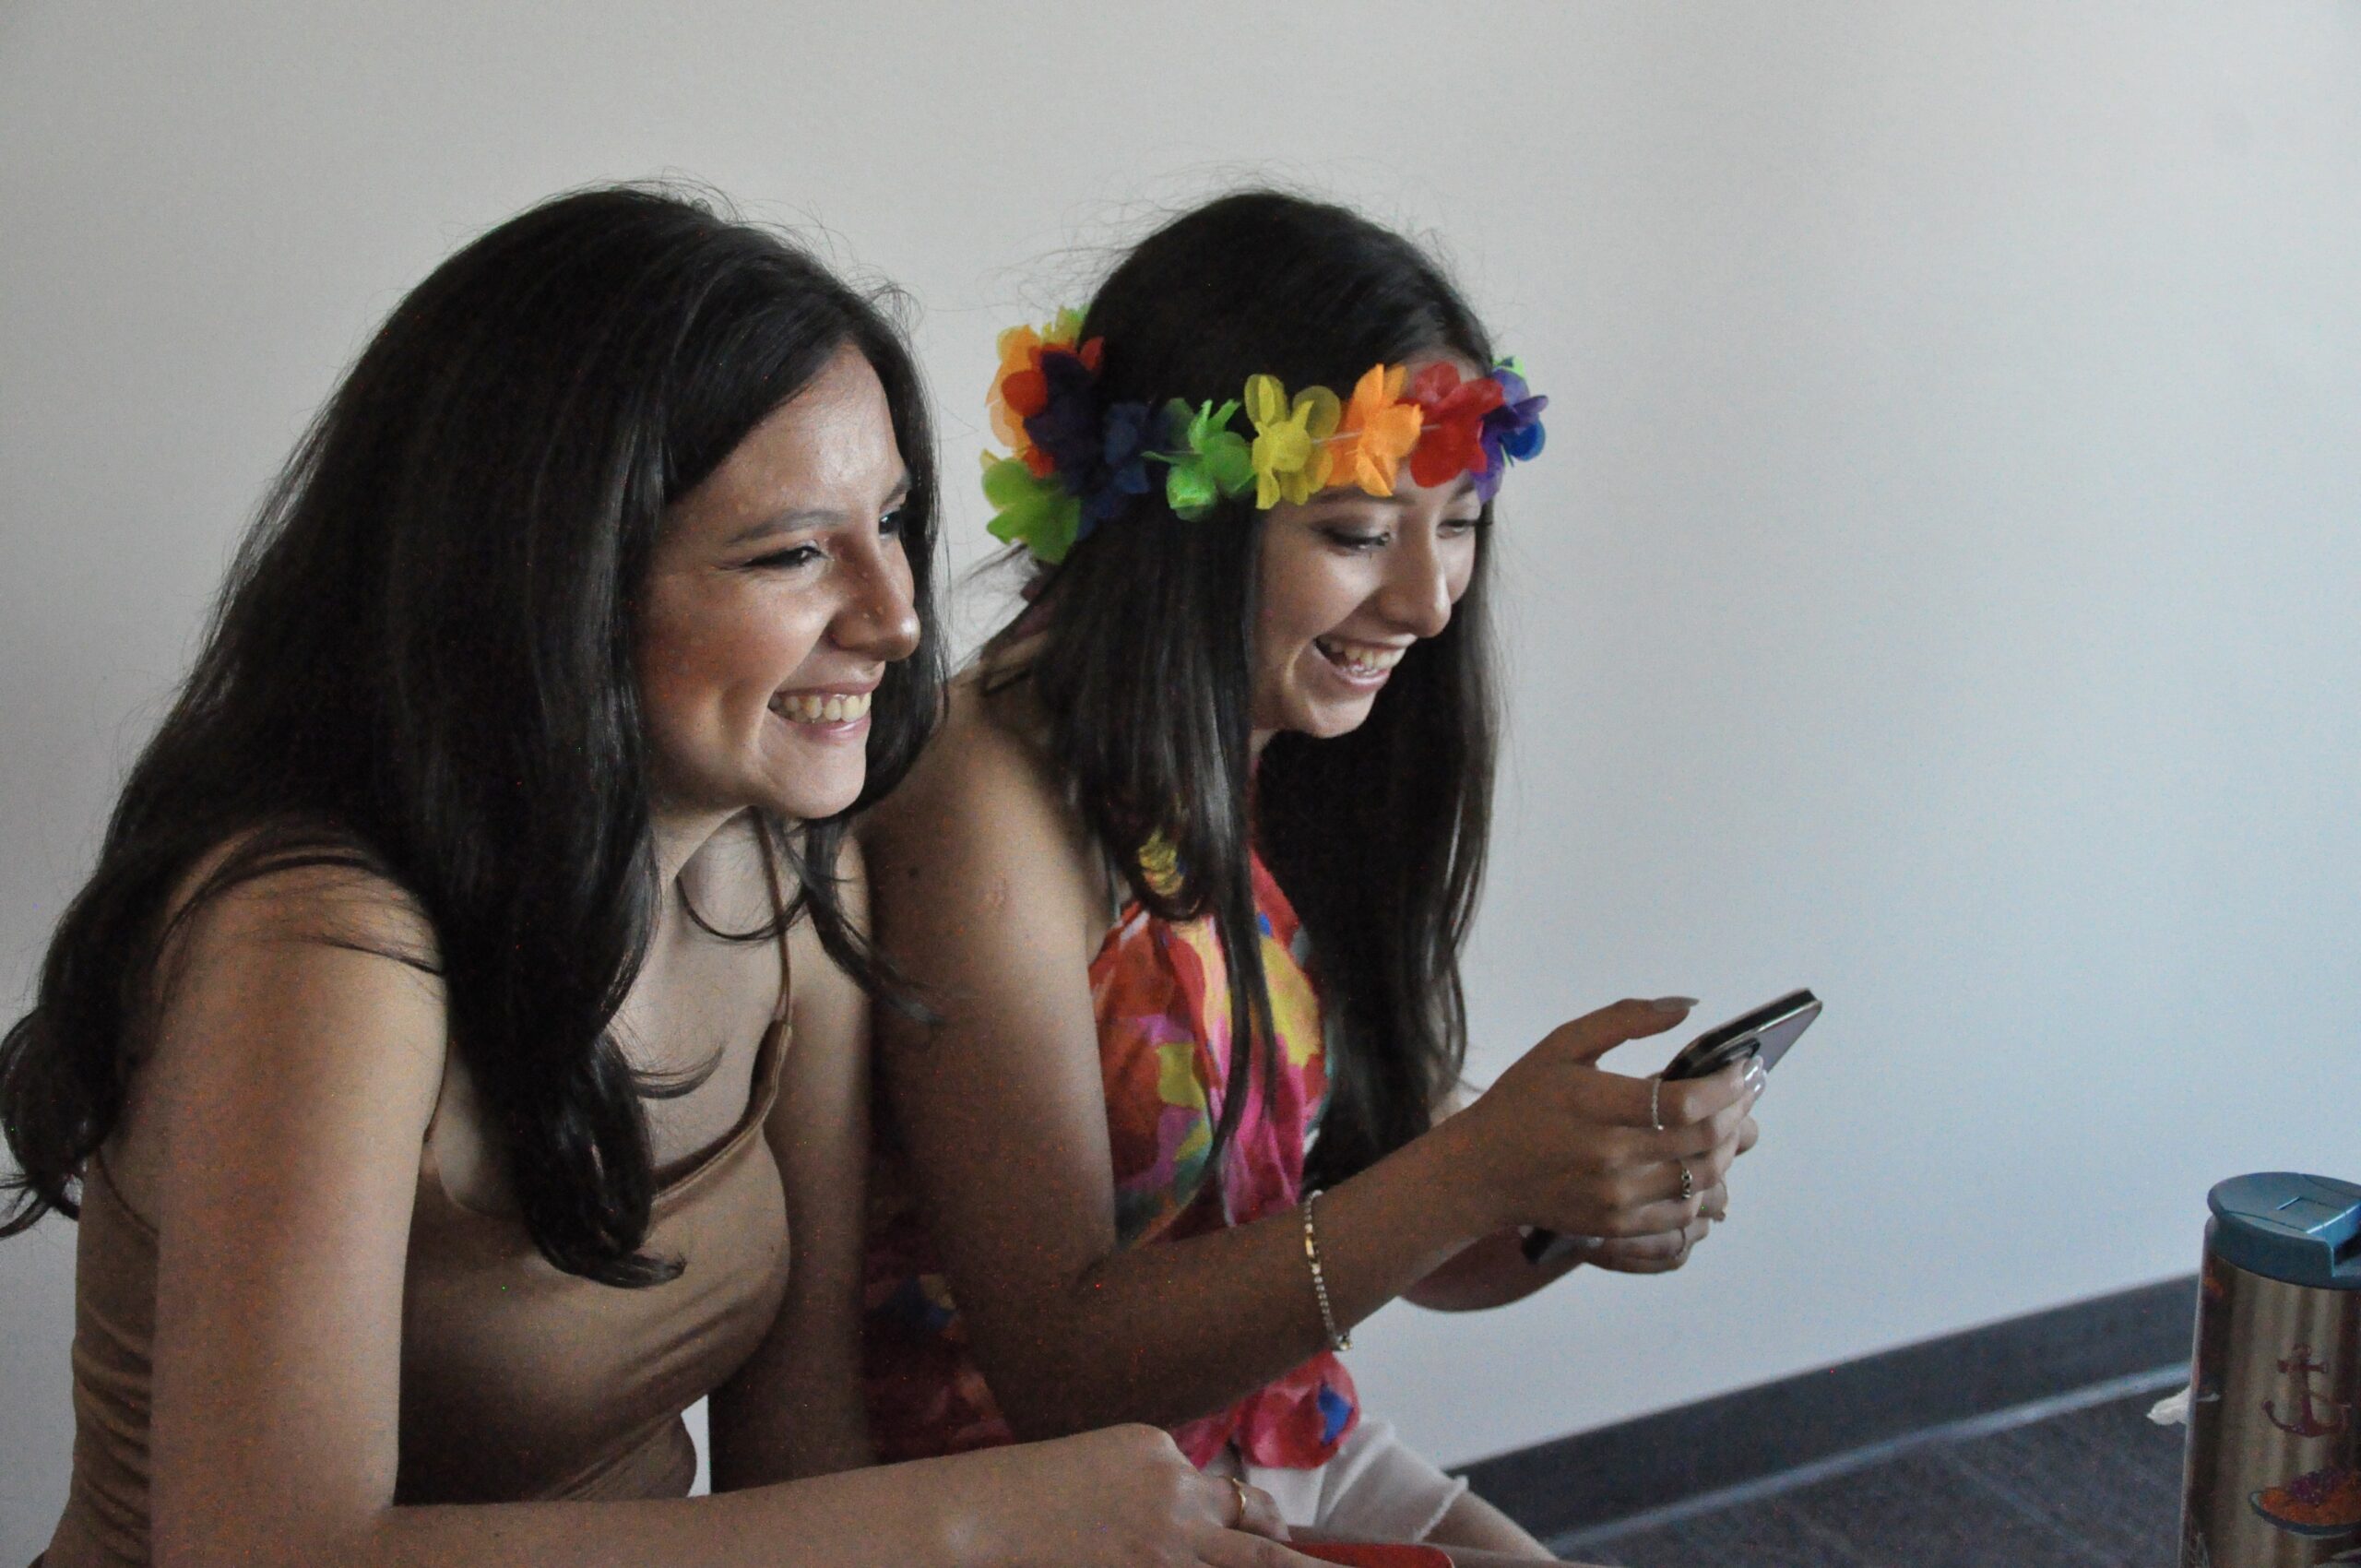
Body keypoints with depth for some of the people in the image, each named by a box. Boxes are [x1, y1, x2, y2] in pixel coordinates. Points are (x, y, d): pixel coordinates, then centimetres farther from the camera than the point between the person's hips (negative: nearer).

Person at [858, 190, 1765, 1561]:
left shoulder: (1306, 771, -1)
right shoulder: (987, 808, -21)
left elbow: (1418, 1249, 5)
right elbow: (1059, 1370, -21)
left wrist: (1592, 1203, -16)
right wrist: (1477, 1172, -28)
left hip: (1292, 1454, 6)